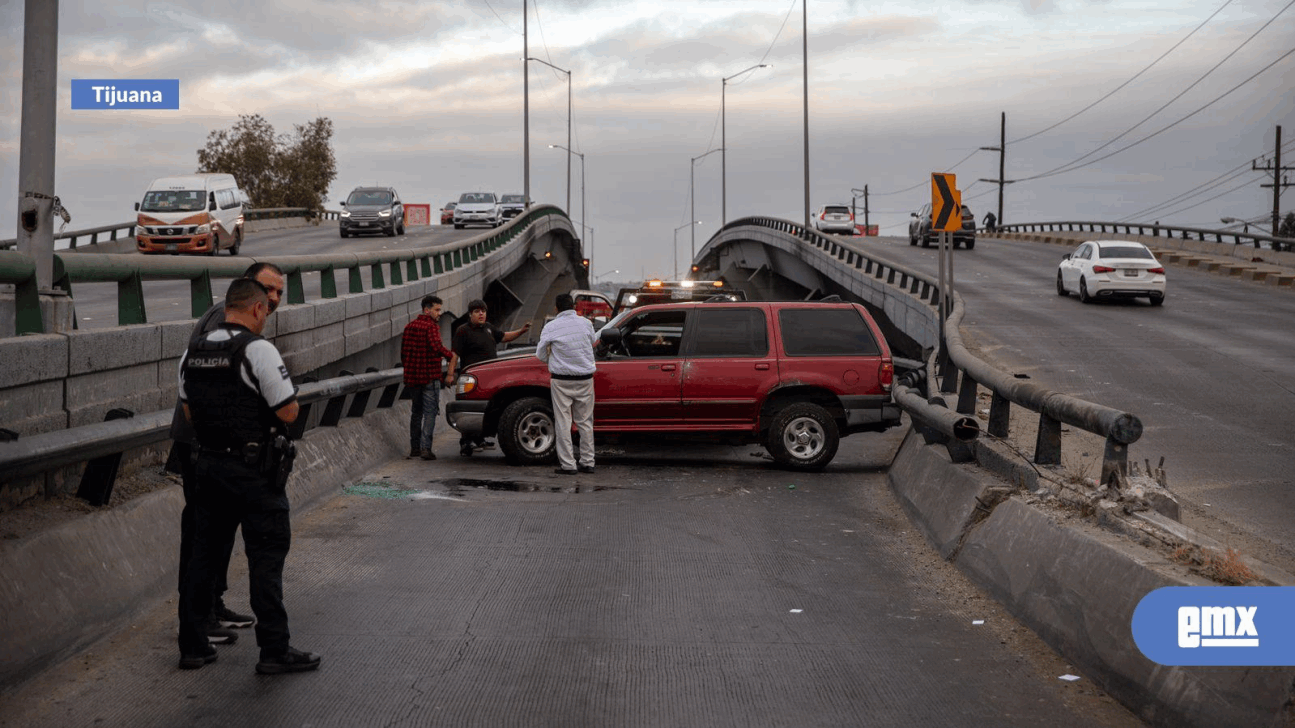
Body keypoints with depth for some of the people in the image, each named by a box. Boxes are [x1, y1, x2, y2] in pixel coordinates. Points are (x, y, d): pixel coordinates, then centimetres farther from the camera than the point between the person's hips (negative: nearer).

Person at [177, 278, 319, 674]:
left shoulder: (192, 352, 9)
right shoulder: (258, 349, -14)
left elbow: (189, 412, 17)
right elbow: (289, 411, -14)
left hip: (208, 463, 7)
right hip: (255, 470, -7)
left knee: (203, 553, 13)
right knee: (266, 556, -1)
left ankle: (192, 645, 18)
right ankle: (274, 649, 2)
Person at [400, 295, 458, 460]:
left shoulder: (409, 326, 11)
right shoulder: (431, 326, -12)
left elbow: (403, 353, 16)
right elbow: (436, 347, -28)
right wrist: (451, 356, -14)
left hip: (412, 377, 7)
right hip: (430, 376, -7)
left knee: (416, 411, 17)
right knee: (429, 412, -4)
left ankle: (414, 447, 20)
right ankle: (425, 447, -12)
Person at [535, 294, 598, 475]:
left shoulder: (551, 327, -6)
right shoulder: (585, 323, 1)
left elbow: (541, 355, 3)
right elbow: (594, 341, 19)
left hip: (561, 380, -3)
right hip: (585, 378, 3)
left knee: (563, 423, 2)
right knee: (585, 421, 12)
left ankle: (568, 465, 1)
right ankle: (587, 462, 14)